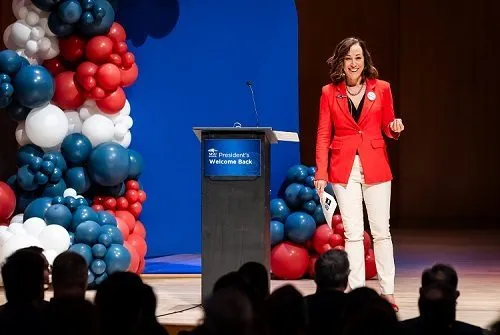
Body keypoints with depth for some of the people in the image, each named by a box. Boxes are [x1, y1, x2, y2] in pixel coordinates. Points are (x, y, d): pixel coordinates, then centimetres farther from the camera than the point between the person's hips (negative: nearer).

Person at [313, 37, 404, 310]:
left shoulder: (381, 89, 3)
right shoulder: (329, 93, 3)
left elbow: (387, 128, 12)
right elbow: (323, 136, 4)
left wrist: (395, 128, -12)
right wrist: (320, 174, -3)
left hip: (375, 166, 0)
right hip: (344, 169, 0)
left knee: (381, 231, 1)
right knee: (353, 233, 1)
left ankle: (388, 292, 7)